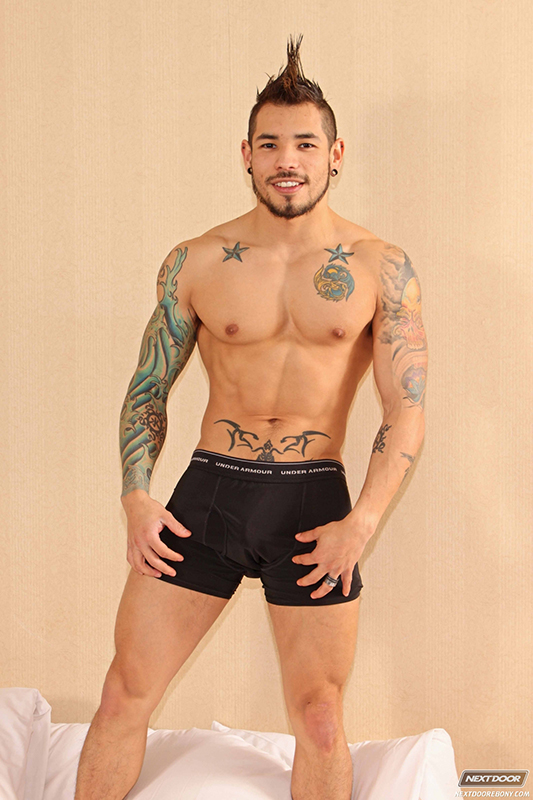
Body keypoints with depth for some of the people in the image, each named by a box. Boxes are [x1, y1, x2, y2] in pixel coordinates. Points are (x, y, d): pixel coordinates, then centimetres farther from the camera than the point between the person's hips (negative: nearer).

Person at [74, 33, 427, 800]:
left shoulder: (380, 267, -1)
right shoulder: (195, 263, 2)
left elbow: (406, 411, -3)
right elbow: (148, 389, 9)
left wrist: (362, 523, -13)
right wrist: (137, 498, -4)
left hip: (314, 501, -1)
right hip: (209, 487, 1)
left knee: (320, 719, 8)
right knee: (127, 689, 4)